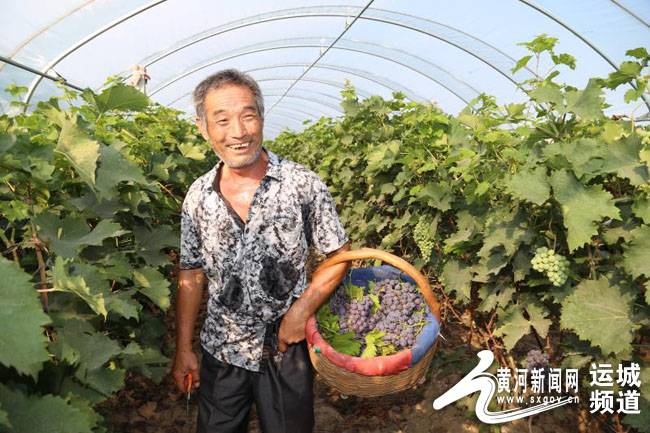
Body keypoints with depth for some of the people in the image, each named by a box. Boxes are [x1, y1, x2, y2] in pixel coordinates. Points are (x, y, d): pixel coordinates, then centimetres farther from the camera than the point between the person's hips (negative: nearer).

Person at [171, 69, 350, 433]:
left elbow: (340, 256, -6)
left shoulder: (303, 184, -14)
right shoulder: (198, 196, -3)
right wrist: (184, 350, 4)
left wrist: (301, 310, -17)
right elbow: (192, 275, 4)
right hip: (220, 351, 3)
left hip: (286, 349, -2)